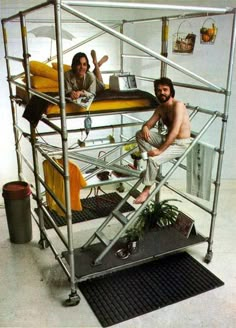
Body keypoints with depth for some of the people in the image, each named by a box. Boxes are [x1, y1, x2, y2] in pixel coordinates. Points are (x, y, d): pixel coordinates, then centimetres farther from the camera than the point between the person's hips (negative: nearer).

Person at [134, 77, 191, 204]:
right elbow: (149, 123, 8)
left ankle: (146, 190, -10)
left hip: (180, 144, -8)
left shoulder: (178, 105, -21)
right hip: (167, 138, 8)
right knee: (140, 134, -1)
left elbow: (175, 132, -30)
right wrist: (145, 127, -18)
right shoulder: (160, 107, 5)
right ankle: (149, 164, 3)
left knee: (153, 159, -28)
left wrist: (159, 150, -33)